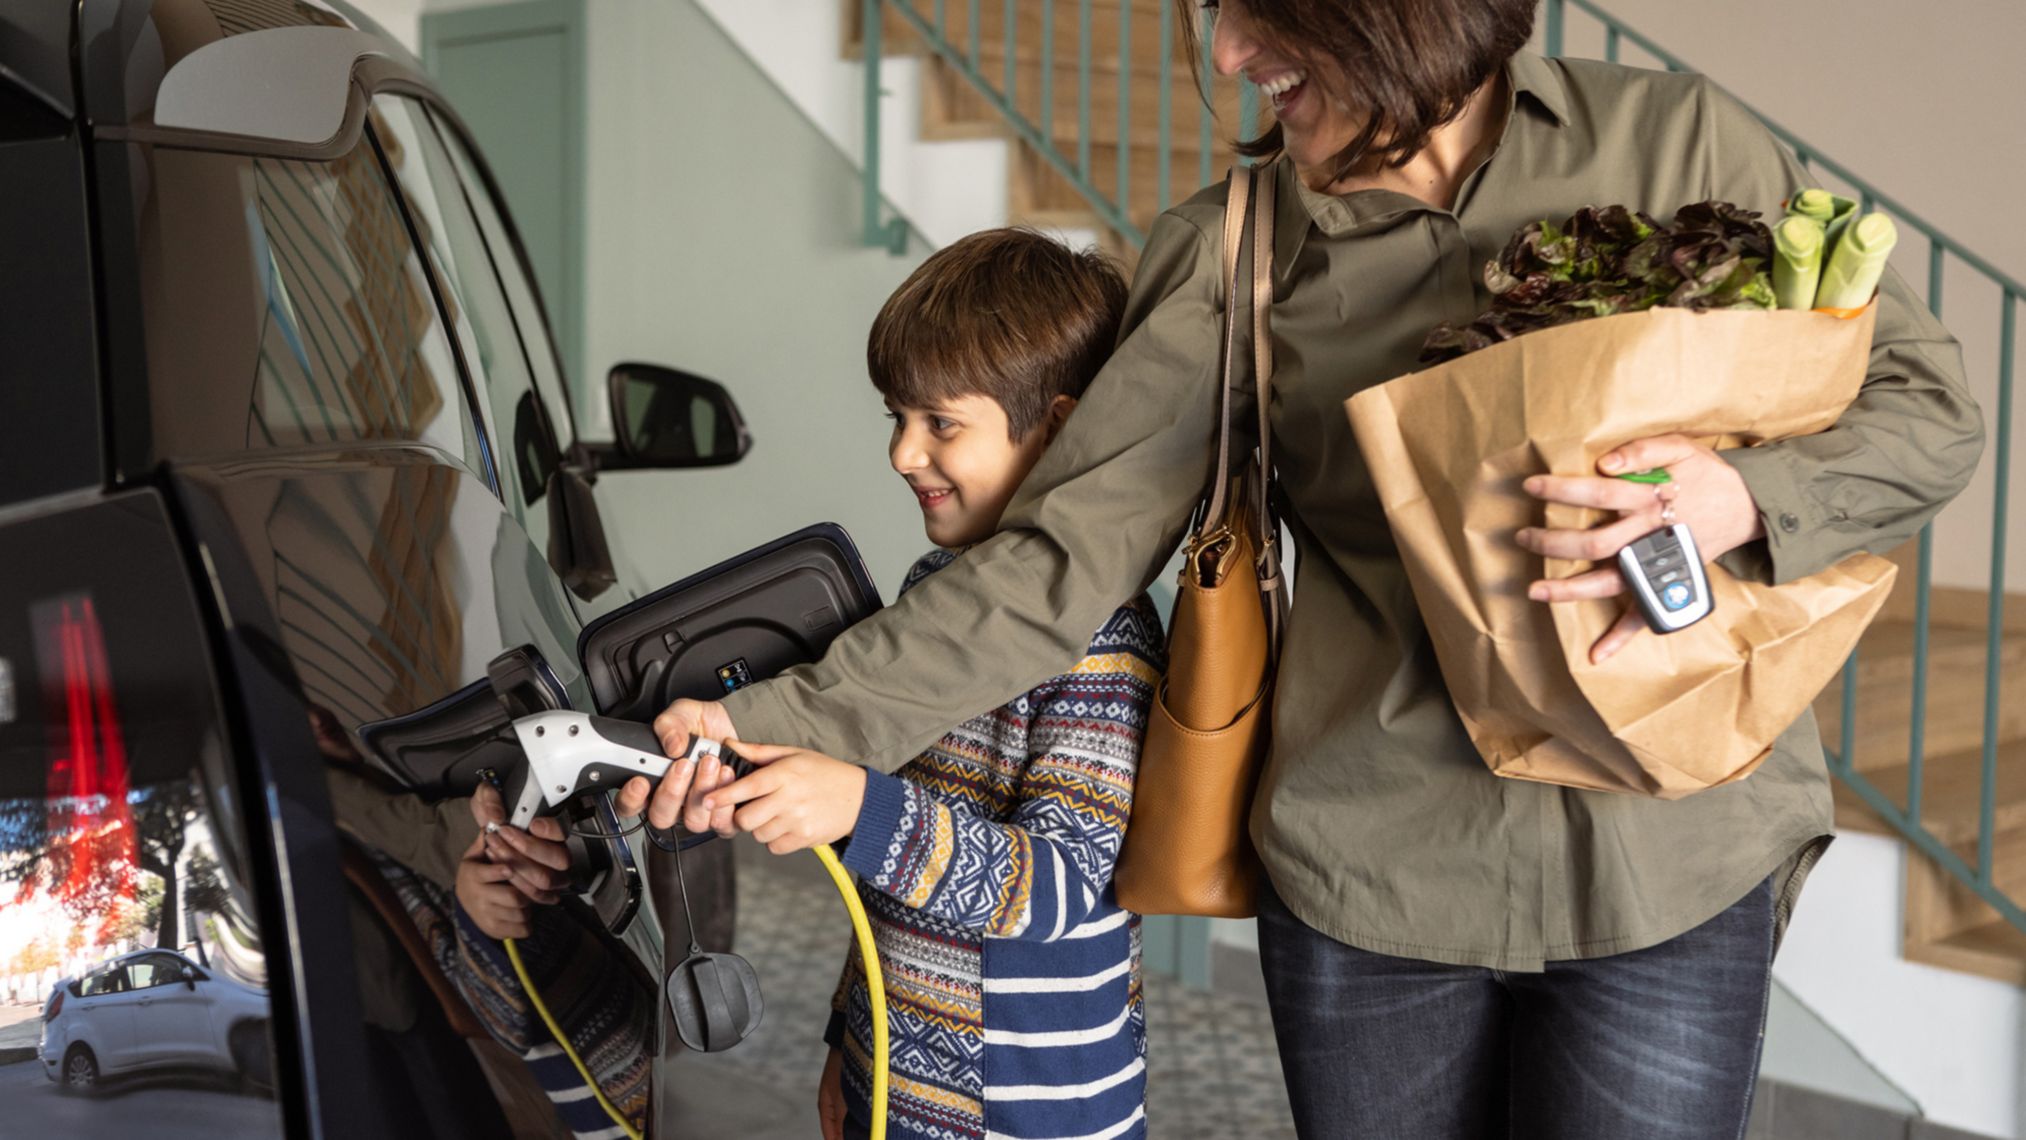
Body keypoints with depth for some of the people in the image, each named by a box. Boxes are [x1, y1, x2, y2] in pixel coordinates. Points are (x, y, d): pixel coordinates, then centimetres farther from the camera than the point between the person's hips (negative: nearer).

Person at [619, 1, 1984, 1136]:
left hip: (1667, 877, 0)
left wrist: (1741, 498, -19)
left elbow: (1930, 405, 2)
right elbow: (1067, 553, -6)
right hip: (1370, 877, 1)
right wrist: (797, 722, -14)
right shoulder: (1235, 250, 0)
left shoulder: (1679, 145, -1)